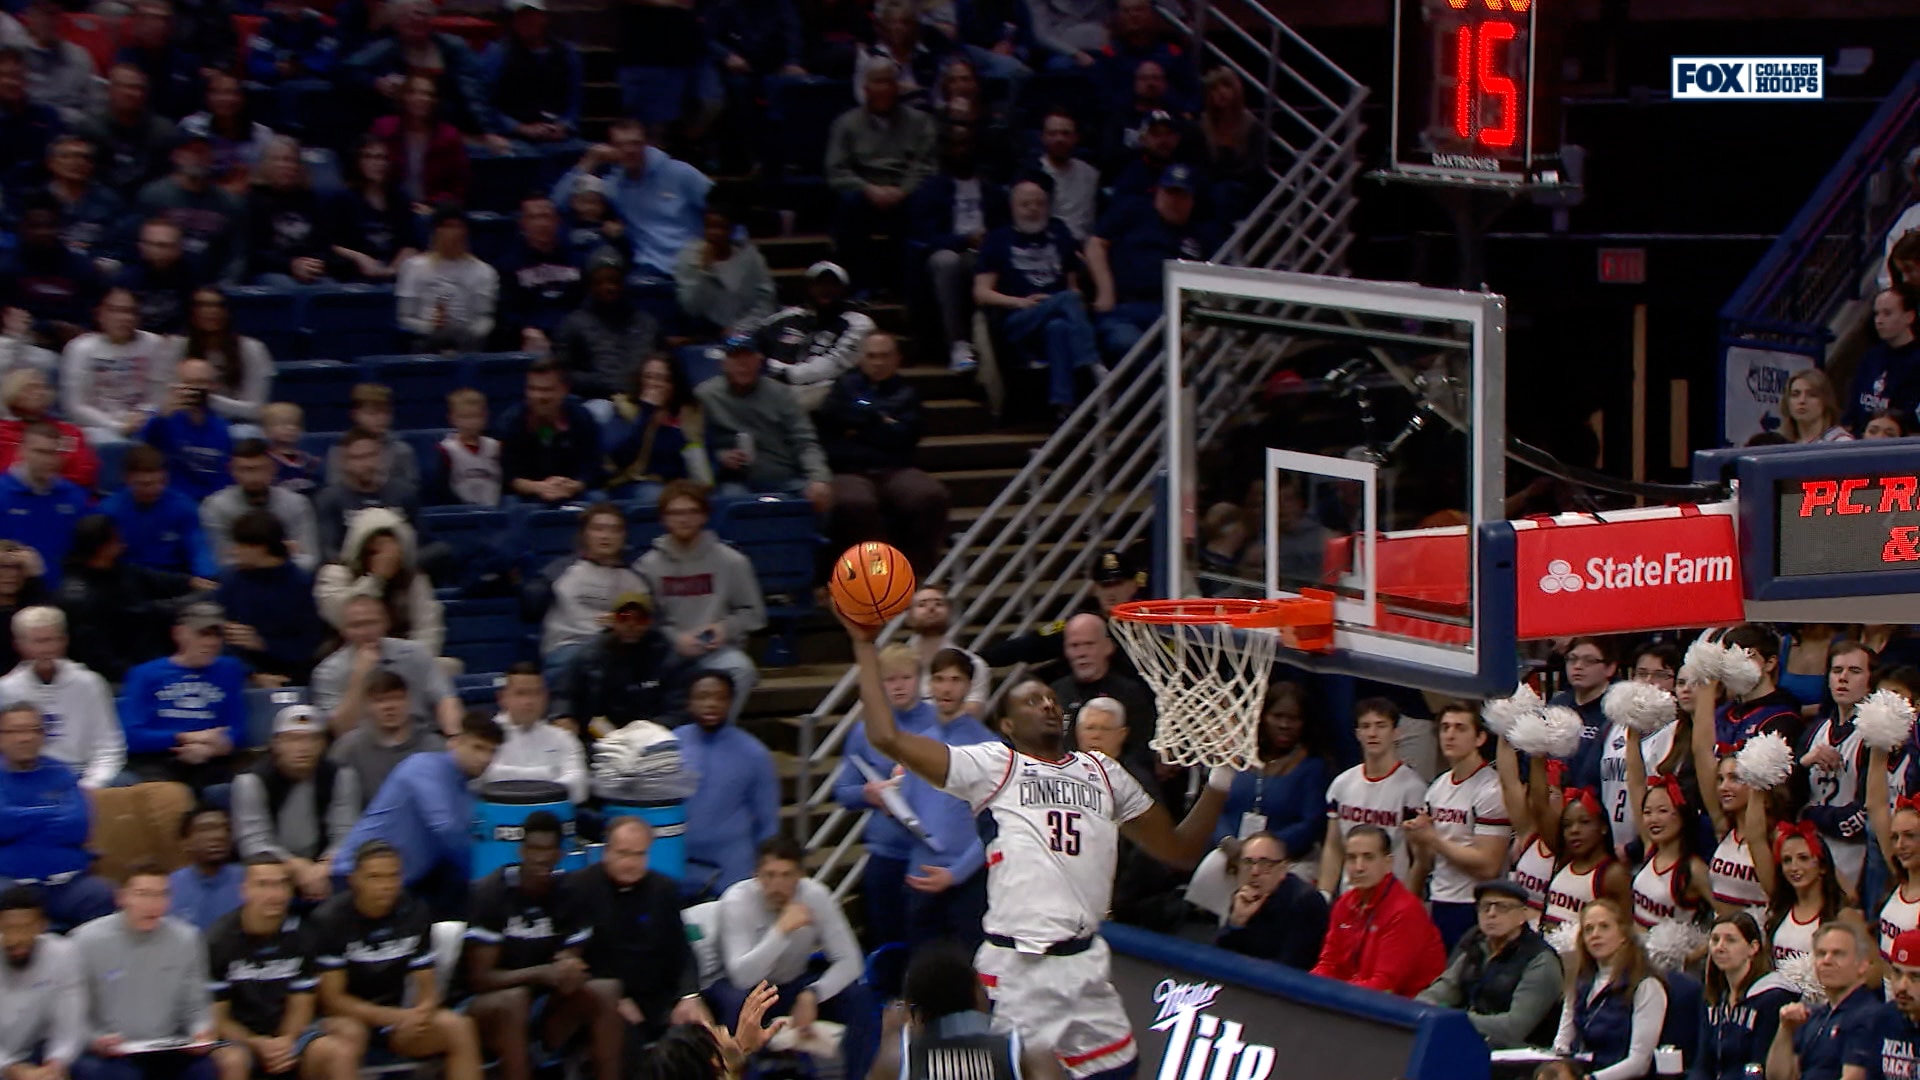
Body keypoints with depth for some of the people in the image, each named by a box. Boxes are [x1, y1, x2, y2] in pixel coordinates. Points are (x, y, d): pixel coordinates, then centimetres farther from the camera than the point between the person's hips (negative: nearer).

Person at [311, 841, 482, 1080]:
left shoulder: (414, 914, 0)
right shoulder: (331, 919, -14)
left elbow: (427, 989, 2)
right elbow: (332, 999, -15)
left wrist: (421, 1014, -24)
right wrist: (398, 1017, -25)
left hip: (398, 1018, 4)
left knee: (459, 1028, -20)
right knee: (347, 1034, -38)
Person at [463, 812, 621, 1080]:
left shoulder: (570, 894, 0)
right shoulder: (492, 892, -13)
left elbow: (572, 963, 1)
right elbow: (480, 978, -17)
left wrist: (568, 972, -25)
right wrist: (542, 973, -31)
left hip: (544, 1004, 4)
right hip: (487, 1005, -4)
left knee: (604, 991, -20)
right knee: (513, 1000, -37)